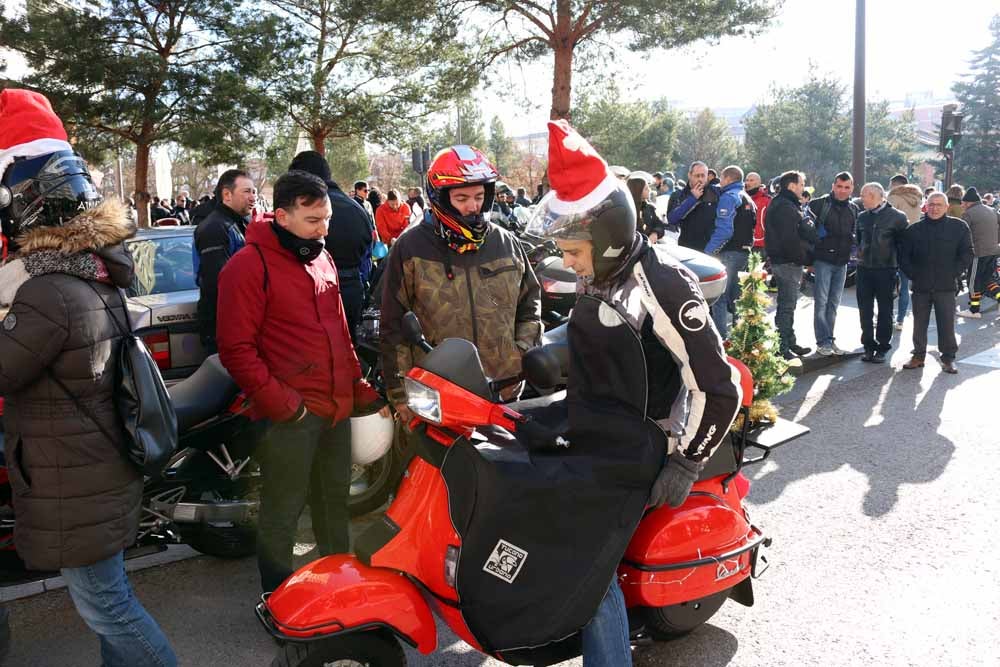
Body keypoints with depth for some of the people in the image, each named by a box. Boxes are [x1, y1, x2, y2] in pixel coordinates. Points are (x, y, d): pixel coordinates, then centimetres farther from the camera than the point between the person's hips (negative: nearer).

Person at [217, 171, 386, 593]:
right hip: (290, 416, -7)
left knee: (335, 501, 20)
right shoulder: (249, 265, -11)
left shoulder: (323, 260, 12)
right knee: (282, 513, 5)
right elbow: (237, 350, -15)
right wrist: (284, 405, -17)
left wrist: (361, 390, 13)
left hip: (337, 408, 8)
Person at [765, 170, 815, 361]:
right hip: (788, 262, -11)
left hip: (781, 260, 11)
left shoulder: (779, 204, 18)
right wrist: (803, 259, -15)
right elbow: (790, 238, -22)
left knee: (788, 304, 17)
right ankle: (782, 347, -3)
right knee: (787, 305, -7)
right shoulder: (785, 207, -17)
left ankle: (790, 343, 26)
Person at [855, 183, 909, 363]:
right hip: (864, 269, 4)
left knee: (885, 310, 5)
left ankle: (882, 348, 13)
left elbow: (905, 241, 1)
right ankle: (868, 346, 15)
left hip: (886, 269, -4)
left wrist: (897, 259, 1)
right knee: (865, 310, 5)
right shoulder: (862, 217, 8)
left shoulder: (897, 217, -6)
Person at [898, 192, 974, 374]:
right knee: (919, 323, 9)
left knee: (947, 324, 1)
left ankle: (948, 358, 12)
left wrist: (953, 273, -5)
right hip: (920, 286, 2)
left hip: (946, 286, -2)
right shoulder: (914, 229, 5)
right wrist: (912, 274, -1)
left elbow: (967, 253, 3)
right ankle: (918, 355, 20)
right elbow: (904, 255, 10)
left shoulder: (959, 227, 1)